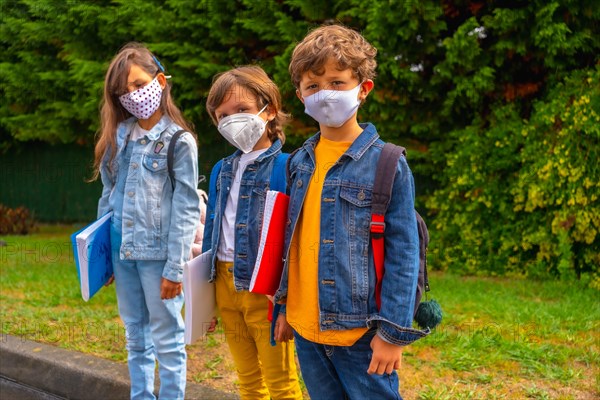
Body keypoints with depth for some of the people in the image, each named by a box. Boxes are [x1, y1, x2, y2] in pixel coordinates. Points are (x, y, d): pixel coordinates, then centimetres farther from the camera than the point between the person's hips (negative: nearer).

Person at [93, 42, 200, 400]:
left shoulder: (179, 141, -8)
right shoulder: (118, 137, 9)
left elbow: (186, 209, -11)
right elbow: (108, 195, 15)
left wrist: (176, 268, -14)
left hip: (158, 254, -6)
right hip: (123, 252, 6)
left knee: (167, 338, 3)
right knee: (135, 336, 15)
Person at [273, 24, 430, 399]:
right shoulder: (300, 162, 6)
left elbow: (403, 254, -11)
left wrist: (393, 332, -14)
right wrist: (284, 305, 16)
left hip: (361, 332, -5)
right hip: (306, 330, 5)